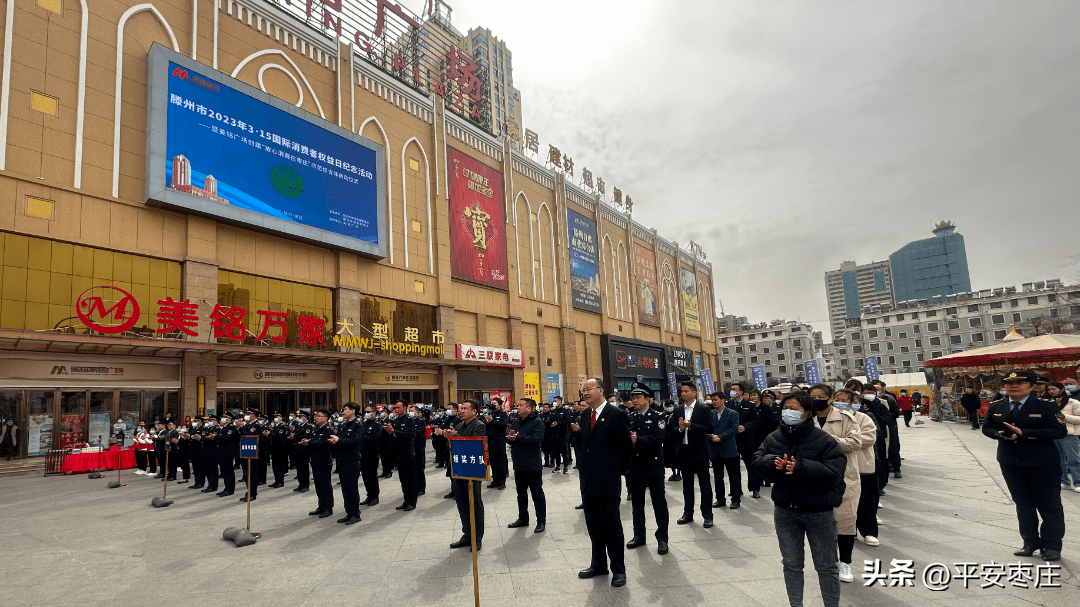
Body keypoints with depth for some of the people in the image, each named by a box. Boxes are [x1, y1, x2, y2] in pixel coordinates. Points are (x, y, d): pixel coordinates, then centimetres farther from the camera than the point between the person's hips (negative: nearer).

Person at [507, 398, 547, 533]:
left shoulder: (537, 422, -12)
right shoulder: (515, 422, 11)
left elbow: (537, 439, -24)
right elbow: (507, 436, 8)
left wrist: (518, 438, -24)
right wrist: (510, 437, -16)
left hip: (532, 465, -7)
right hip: (519, 465, 8)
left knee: (537, 494, 2)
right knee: (521, 493, 18)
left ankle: (541, 521, 11)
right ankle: (523, 518, 31)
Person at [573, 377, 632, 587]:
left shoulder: (615, 415, -11)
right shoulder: (585, 416, 9)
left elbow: (625, 445, -7)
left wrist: (619, 470, -1)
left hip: (607, 480, -7)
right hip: (588, 480, 7)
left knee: (611, 524, 3)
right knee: (593, 523, 14)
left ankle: (618, 569, 15)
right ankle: (599, 564, 28)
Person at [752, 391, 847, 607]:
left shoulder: (824, 441, -13)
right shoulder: (774, 438, 0)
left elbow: (833, 472, -21)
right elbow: (757, 460, -3)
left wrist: (799, 468, -30)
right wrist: (774, 463, -24)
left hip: (818, 512, -4)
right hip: (785, 510, 4)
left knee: (826, 566, 11)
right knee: (791, 563, 16)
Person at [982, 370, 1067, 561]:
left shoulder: (1046, 406, -10)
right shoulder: (995, 407, 4)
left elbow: (1059, 430, -17)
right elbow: (987, 428, 8)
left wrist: (1023, 433, -24)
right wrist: (1001, 434, -14)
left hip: (1043, 463, -4)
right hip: (1011, 463, 4)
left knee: (1049, 505, 7)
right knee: (1023, 504, 14)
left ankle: (1052, 545, 19)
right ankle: (1030, 542, 26)